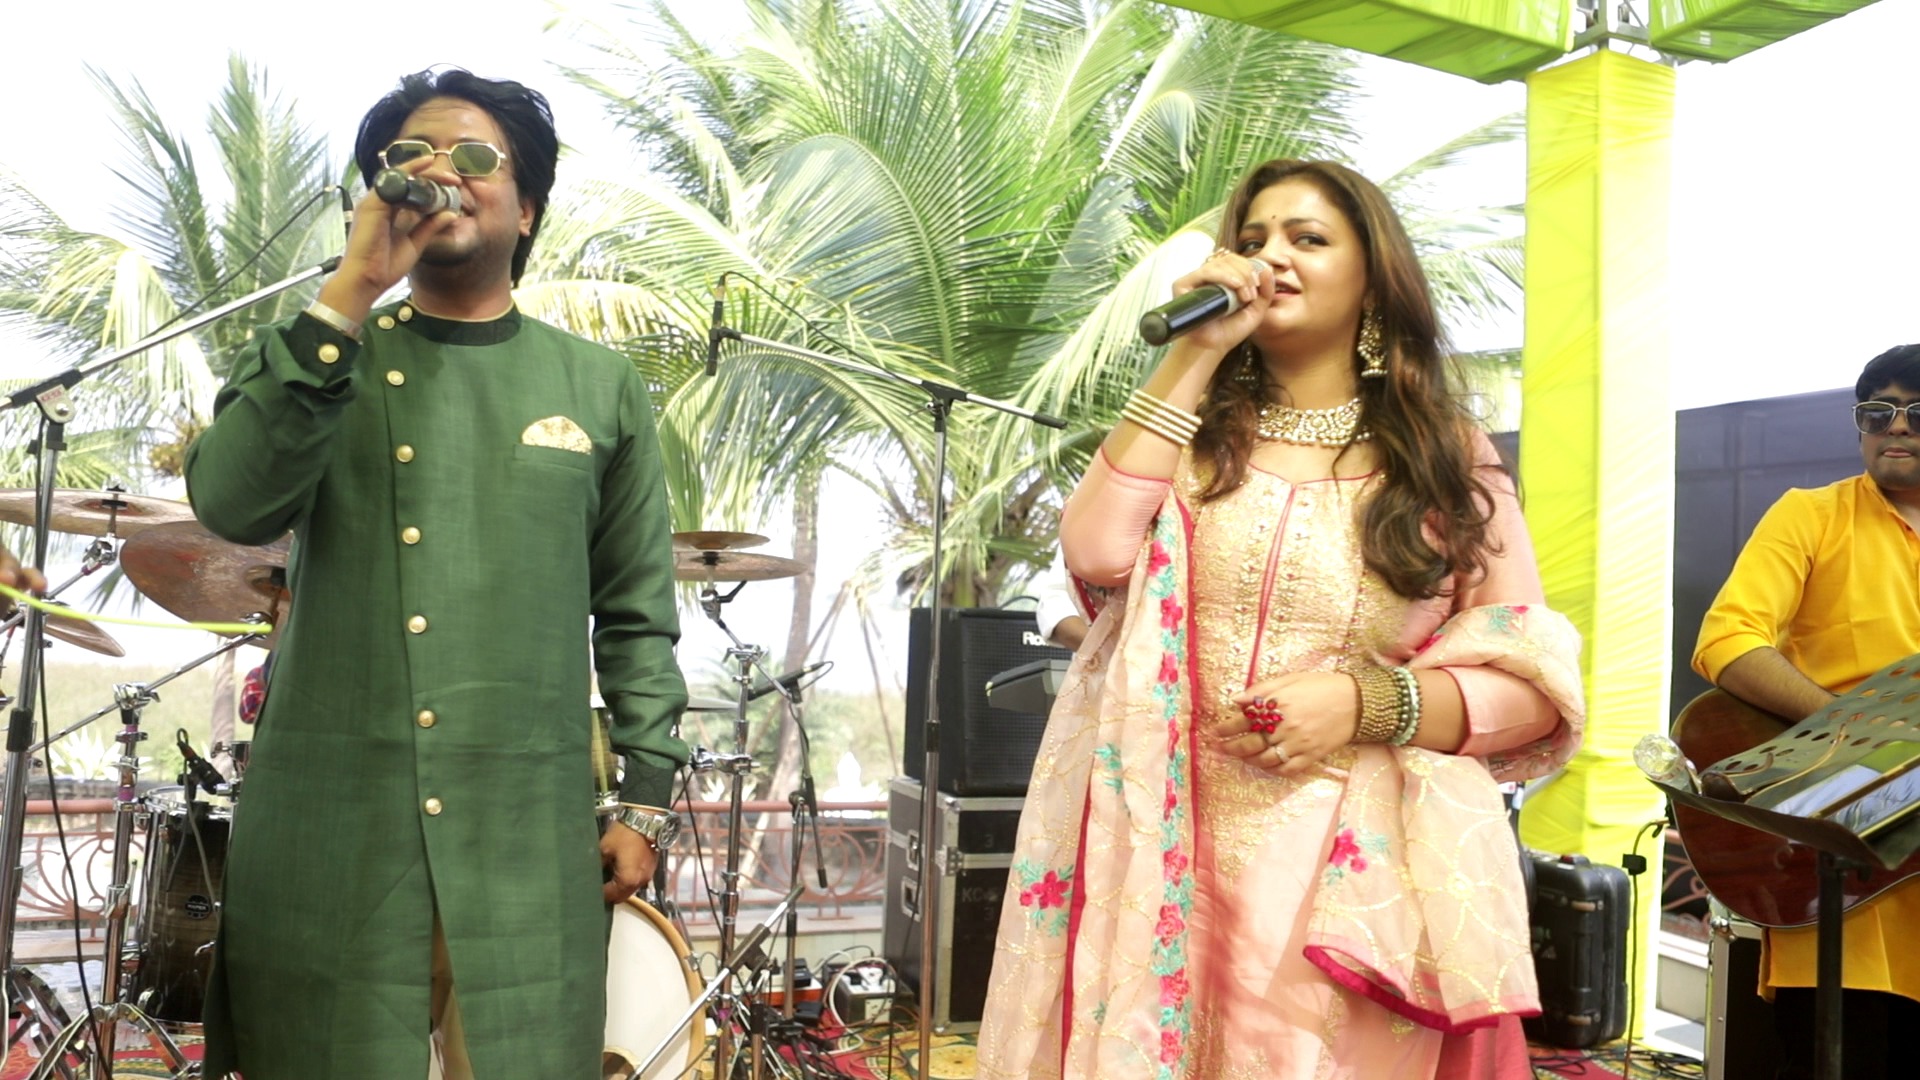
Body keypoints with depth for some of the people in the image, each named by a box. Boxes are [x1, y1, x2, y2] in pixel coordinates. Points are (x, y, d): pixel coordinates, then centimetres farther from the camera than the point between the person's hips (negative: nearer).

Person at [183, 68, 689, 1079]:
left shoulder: (601, 387, 8)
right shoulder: (316, 356, 9)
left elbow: (636, 613, 9)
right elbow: (230, 502, -11)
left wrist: (646, 797, 3)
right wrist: (349, 295, -15)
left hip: (527, 835, 0)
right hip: (328, 827, 0)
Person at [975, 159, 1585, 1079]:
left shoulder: (1449, 459, 4)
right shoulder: (1193, 430, 9)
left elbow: (1533, 686, 1)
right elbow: (1096, 554, -12)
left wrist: (1367, 704, -16)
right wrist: (1191, 356, -9)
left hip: (1357, 872, -1)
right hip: (1174, 855, 2)